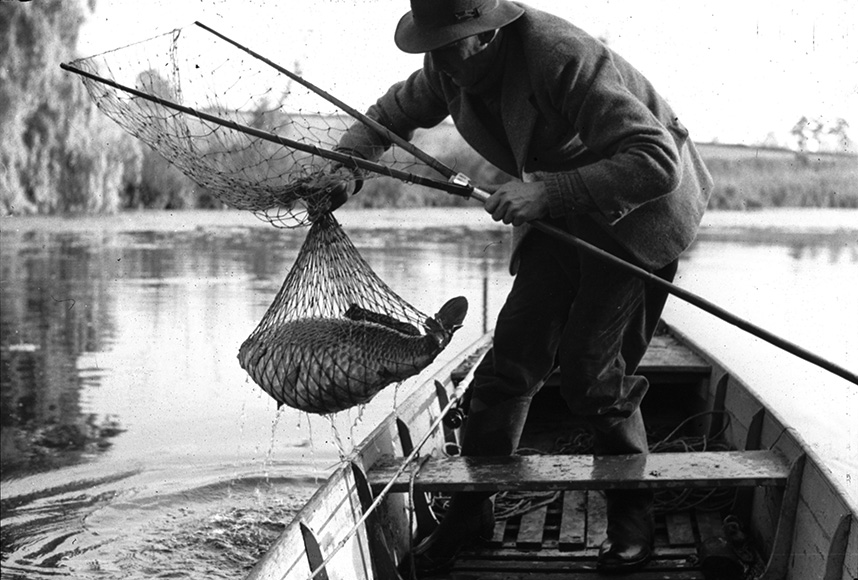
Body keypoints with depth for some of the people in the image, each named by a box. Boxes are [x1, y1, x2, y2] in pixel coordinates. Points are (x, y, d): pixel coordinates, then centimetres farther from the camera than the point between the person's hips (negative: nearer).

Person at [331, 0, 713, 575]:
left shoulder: (565, 58, -32)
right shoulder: (450, 68, -8)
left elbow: (658, 161, -36)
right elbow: (395, 111, 15)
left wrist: (548, 192, -41)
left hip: (638, 210, -6)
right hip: (561, 215, 7)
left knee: (590, 372, -11)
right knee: (512, 358, -1)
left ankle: (634, 512, 12)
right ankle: (470, 509, 12)